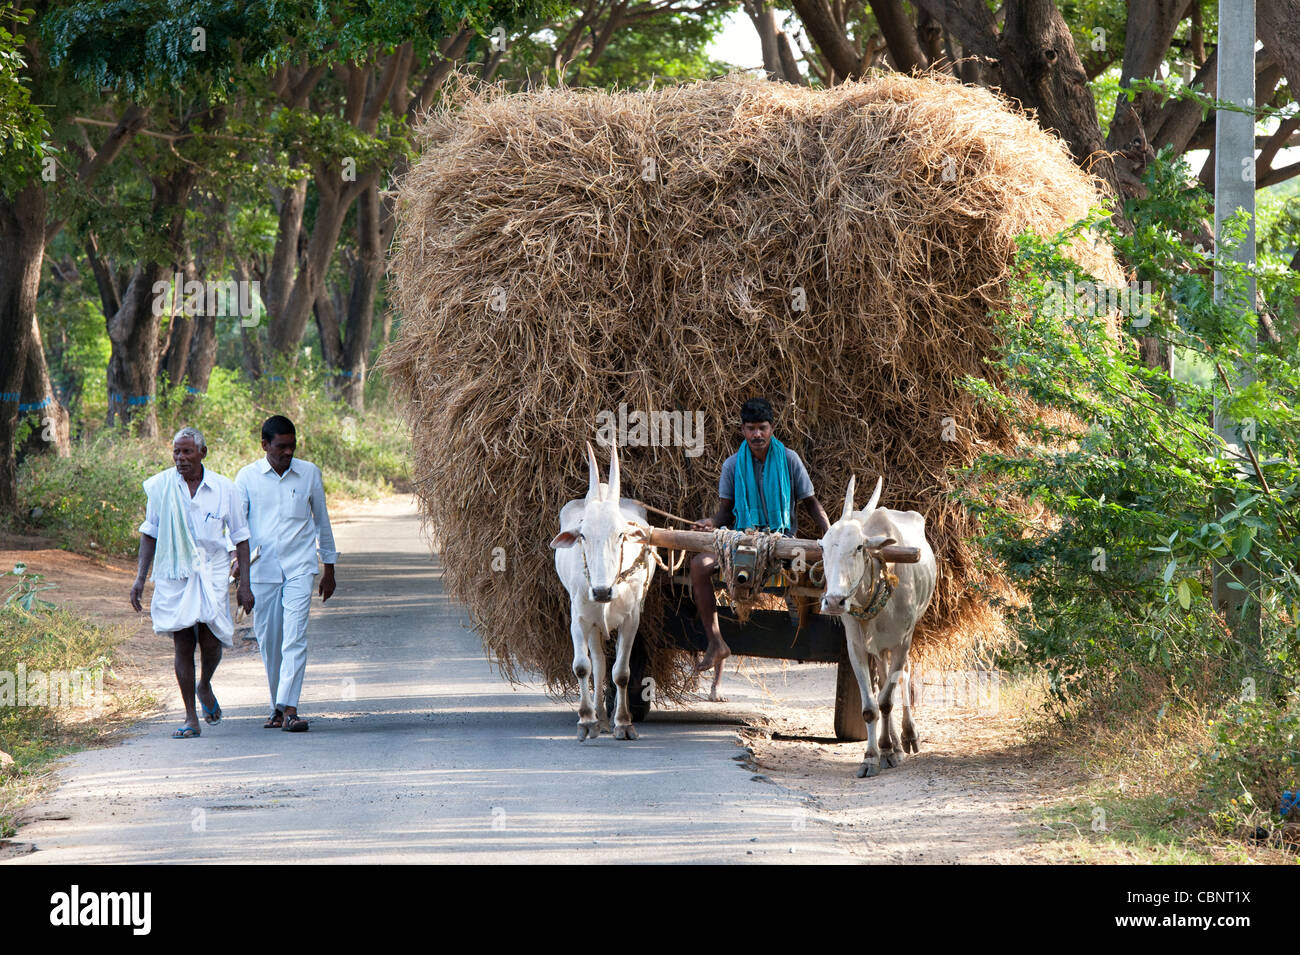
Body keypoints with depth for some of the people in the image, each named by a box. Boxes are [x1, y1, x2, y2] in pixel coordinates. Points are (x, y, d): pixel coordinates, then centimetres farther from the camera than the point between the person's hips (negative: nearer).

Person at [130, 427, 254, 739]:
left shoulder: (223, 488, 0)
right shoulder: (160, 486, 1)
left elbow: (240, 537, 7)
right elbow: (149, 533, 11)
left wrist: (244, 584, 3)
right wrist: (140, 578, 7)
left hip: (211, 574, -1)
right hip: (173, 575, 1)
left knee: (210, 640, -12)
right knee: (182, 645, -3)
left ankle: (204, 687, 22)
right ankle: (191, 719, 5)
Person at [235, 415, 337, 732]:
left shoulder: (309, 474, 5)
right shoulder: (247, 477, 2)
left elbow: (322, 521, 15)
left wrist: (329, 568, 17)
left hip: (299, 568, -1)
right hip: (261, 570, 1)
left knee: (295, 638, -13)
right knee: (268, 641, 7)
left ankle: (289, 708, -19)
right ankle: (278, 706, 22)